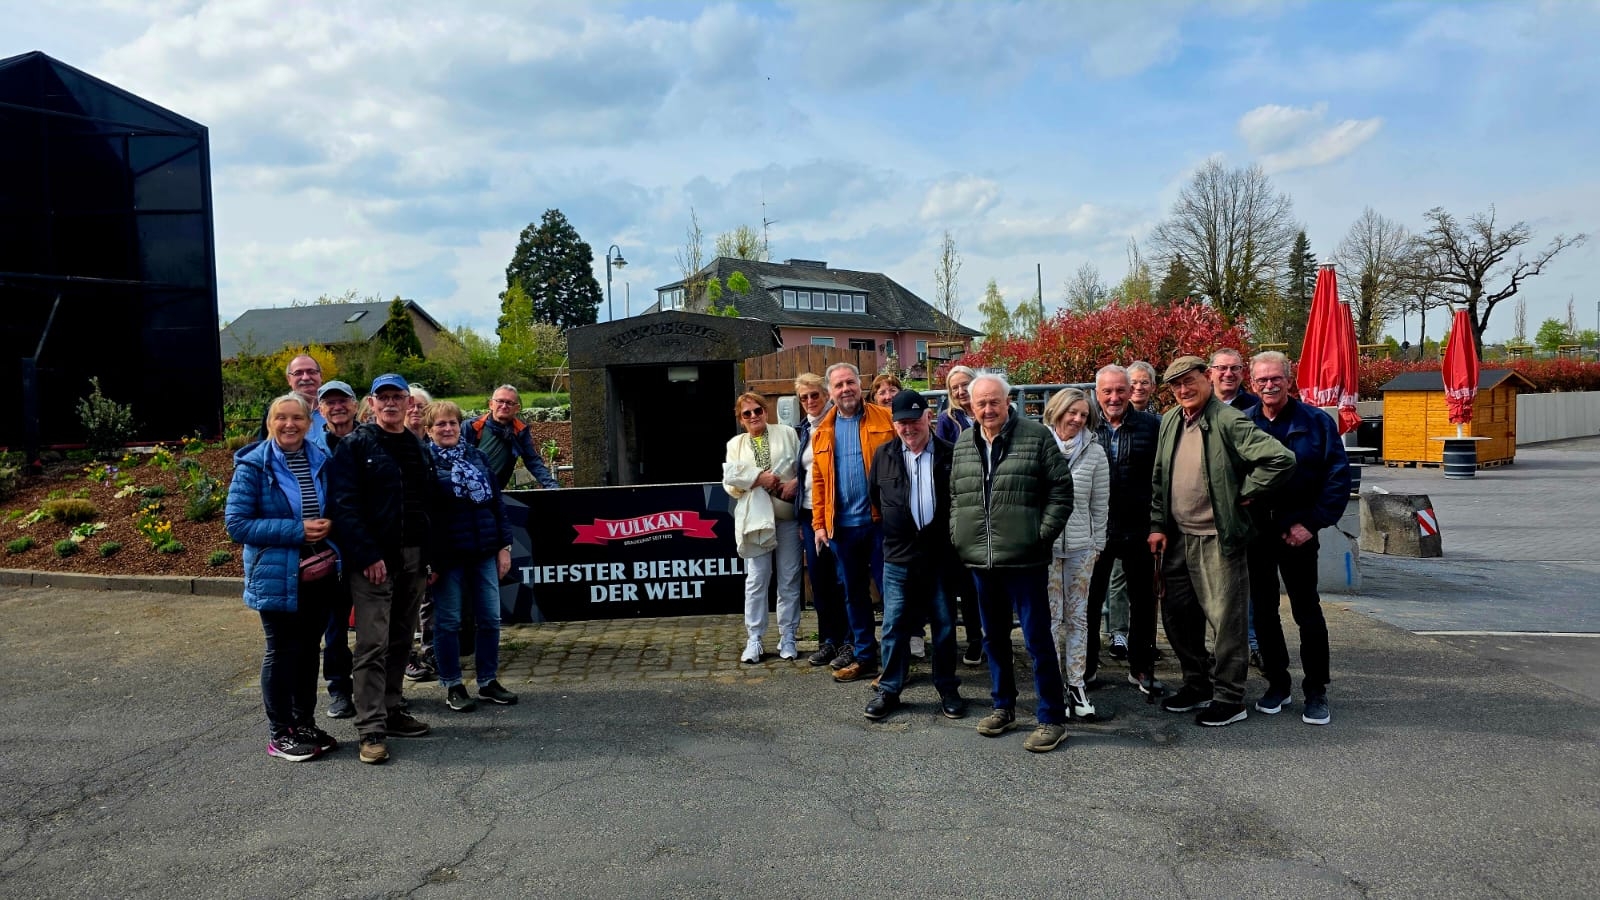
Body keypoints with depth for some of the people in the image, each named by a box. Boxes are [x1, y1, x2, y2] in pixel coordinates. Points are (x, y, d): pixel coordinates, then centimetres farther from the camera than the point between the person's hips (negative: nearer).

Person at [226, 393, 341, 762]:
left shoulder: (321, 461, 5)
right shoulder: (253, 466, -10)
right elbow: (237, 523, -13)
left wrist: (329, 526, -5)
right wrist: (296, 530, -20)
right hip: (277, 576, -5)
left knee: (309, 649, 14)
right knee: (282, 651, 5)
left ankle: (305, 723, 29)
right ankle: (279, 734, 19)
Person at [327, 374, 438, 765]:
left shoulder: (420, 450, 15)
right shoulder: (356, 446, -3)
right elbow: (344, 506, -11)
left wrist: (432, 558, 9)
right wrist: (367, 555, -19)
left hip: (414, 558, 6)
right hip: (374, 559, -6)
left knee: (400, 641, 13)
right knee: (373, 645, -6)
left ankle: (392, 710, 24)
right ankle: (371, 729, -2)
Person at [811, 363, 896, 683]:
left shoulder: (885, 419, -1)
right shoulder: (822, 432, 10)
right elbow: (819, 481, 10)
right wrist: (819, 523, 4)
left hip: (882, 520, -4)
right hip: (842, 525, 4)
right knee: (853, 593, 12)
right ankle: (864, 655, 24)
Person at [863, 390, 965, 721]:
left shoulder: (949, 455, -2)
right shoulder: (883, 456, 4)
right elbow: (874, 496, 15)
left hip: (939, 556, -1)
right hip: (898, 557, 1)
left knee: (944, 626, 8)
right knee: (894, 627, 6)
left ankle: (948, 690, 22)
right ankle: (889, 690, 18)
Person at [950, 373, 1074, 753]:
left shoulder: (1036, 436, -6)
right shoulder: (963, 444, 10)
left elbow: (1061, 489, -6)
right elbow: (954, 496, 18)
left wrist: (1041, 534, -10)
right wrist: (957, 535, 6)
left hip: (1023, 559, -5)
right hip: (979, 560, 5)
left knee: (1037, 639, 0)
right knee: (994, 637, 17)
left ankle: (1052, 718, 12)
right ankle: (1003, 706, 32)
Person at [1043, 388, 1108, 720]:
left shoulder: (1095, 453, 2)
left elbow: (1100, 504, 7)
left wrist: (1097, 543, 7)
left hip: (1080, 546, 2)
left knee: (1077, 616, 8)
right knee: (1051, 617, 2)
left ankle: (1076, 684, 17)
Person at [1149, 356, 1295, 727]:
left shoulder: (1229, 422, -13)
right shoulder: (1170, 421, 10)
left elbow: (1281, 459, -20)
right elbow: (1158, 478, 14)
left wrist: (1245, 495, -12)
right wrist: (1158, 525, 9)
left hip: (1218, 539, -7)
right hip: (1178, 537, 8)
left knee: (1225, 618, 1)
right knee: (1177, 614, 14)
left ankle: (1228, 699, 13)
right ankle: (1196, 686, 30)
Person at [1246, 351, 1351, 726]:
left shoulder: (1316, 422, -4)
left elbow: (1339, 476, -7)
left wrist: (1312, 523, -12)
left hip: (1297, 531, -3)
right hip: (1255, 532, 3)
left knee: (1307, 612, 2)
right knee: (1264, 610, 10)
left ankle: (1316, 692, 13)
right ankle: (1277, 684, 23)